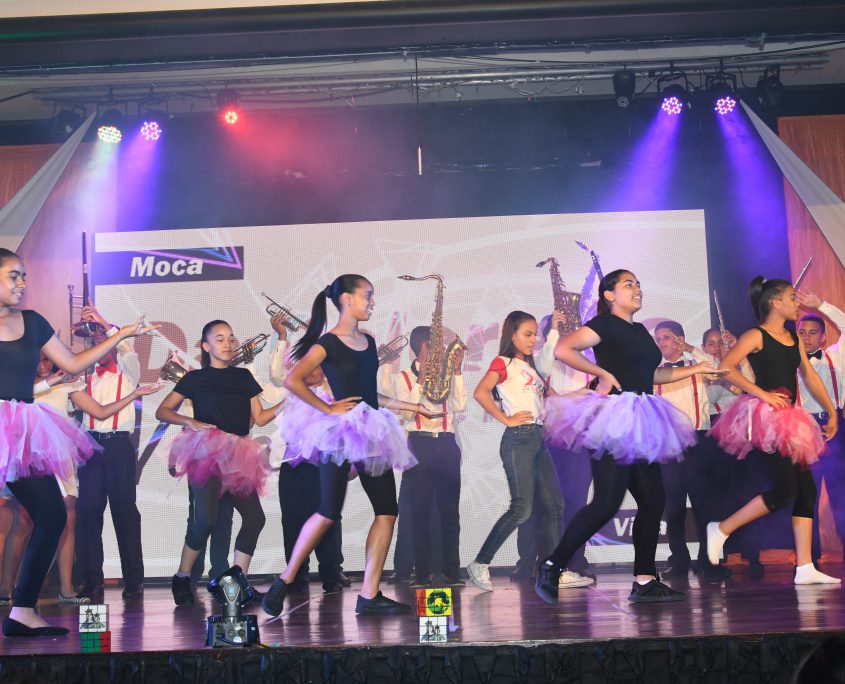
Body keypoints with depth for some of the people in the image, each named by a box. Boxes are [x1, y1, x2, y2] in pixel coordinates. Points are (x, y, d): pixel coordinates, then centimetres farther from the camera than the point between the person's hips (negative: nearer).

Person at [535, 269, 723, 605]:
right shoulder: (605, 324, -6)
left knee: (653, 500, 4)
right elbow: (563, 350, -19)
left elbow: (652, 374, 28)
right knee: (606, 502, -13)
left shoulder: (640, 331, 20)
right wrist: (603, 373, -16)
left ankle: (644, 581, 9)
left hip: (640, 423, 9)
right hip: (613, 418, -9)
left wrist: (696, 368, 27)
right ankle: (552, 566, -4)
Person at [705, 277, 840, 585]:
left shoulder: (795, 339, 16)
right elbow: (725, 367, -18)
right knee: (785, 488, -13)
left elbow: (810, 377, 20)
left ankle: (805, 568, 4)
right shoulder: (756, 336, -7)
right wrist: (763, 394, -19)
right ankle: (721, 529, 0)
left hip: (787, 421, 8)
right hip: (765, 419, -8)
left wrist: (831, 411, 15)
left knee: (806, 489, 2)